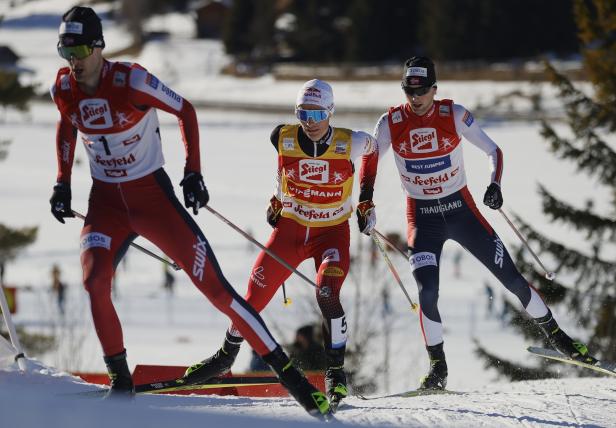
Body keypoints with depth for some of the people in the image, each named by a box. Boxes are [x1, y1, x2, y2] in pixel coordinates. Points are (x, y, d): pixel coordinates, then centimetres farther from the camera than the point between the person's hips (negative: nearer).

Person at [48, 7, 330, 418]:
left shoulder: (130, 81, -20)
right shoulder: (64, 89, -5)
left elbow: (186, 111, -8)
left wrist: (193, 173, -13)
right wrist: (63, 183, 11)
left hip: (153, 195, -4)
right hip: (106, 201, 4)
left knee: (213, 285, -7)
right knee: (94, 281, -22)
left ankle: (286, 370, -1)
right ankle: (120, 382, -5)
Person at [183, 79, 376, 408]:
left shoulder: (350, 144, -18)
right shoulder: (284, 139, -12)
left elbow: (373, 146, 6)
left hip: (332, 232, -3)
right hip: (291, 227, 3)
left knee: (327, 295, -26)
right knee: (256, 293, 0)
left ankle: (336, 371, -10)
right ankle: (227, 355, 25)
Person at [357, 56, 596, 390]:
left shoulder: (454, 116, -11)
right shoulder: (391, 123, -8)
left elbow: (493, 151, -3)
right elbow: (370, 159, 6)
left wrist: (495, 185, -21)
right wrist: (365, 199, -9)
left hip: (461, 209, 0)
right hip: (421, 217, 0)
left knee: (511, 277, 1)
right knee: (427, 294, -16)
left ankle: (554, 334, 20)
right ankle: (437, 367, 1)